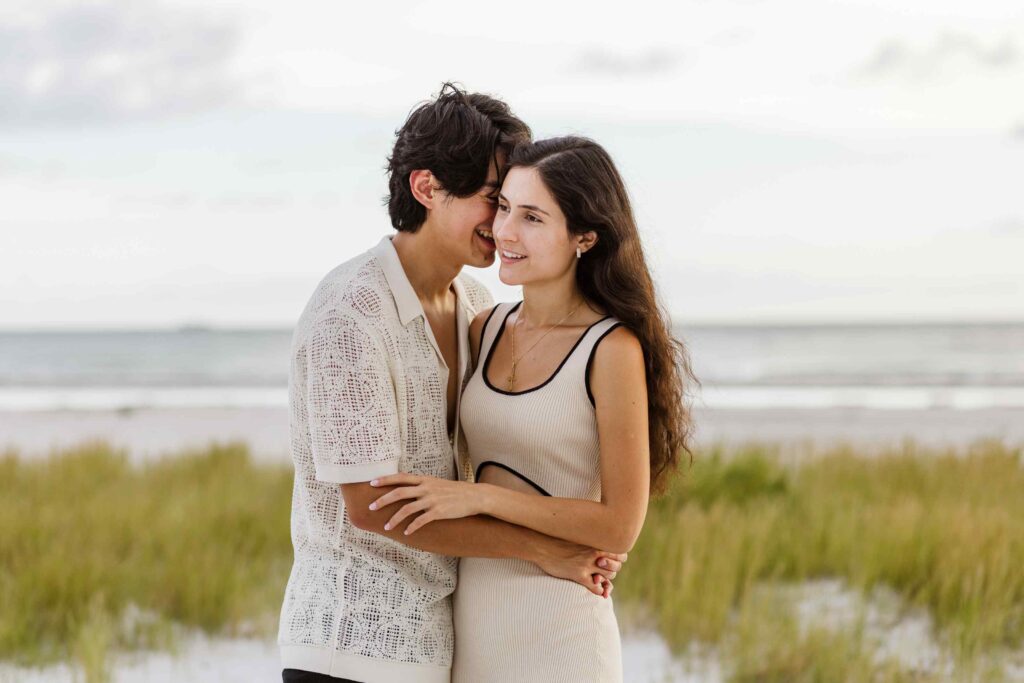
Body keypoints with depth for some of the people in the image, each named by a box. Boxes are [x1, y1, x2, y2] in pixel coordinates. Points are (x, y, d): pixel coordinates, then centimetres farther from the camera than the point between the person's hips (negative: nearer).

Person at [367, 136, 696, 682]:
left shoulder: (613, 349, -13)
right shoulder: (486, 330, 6)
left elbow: (619, 526, -15)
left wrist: (481, 497, -17)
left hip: (557, 636, -6)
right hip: (472, 626, 6)